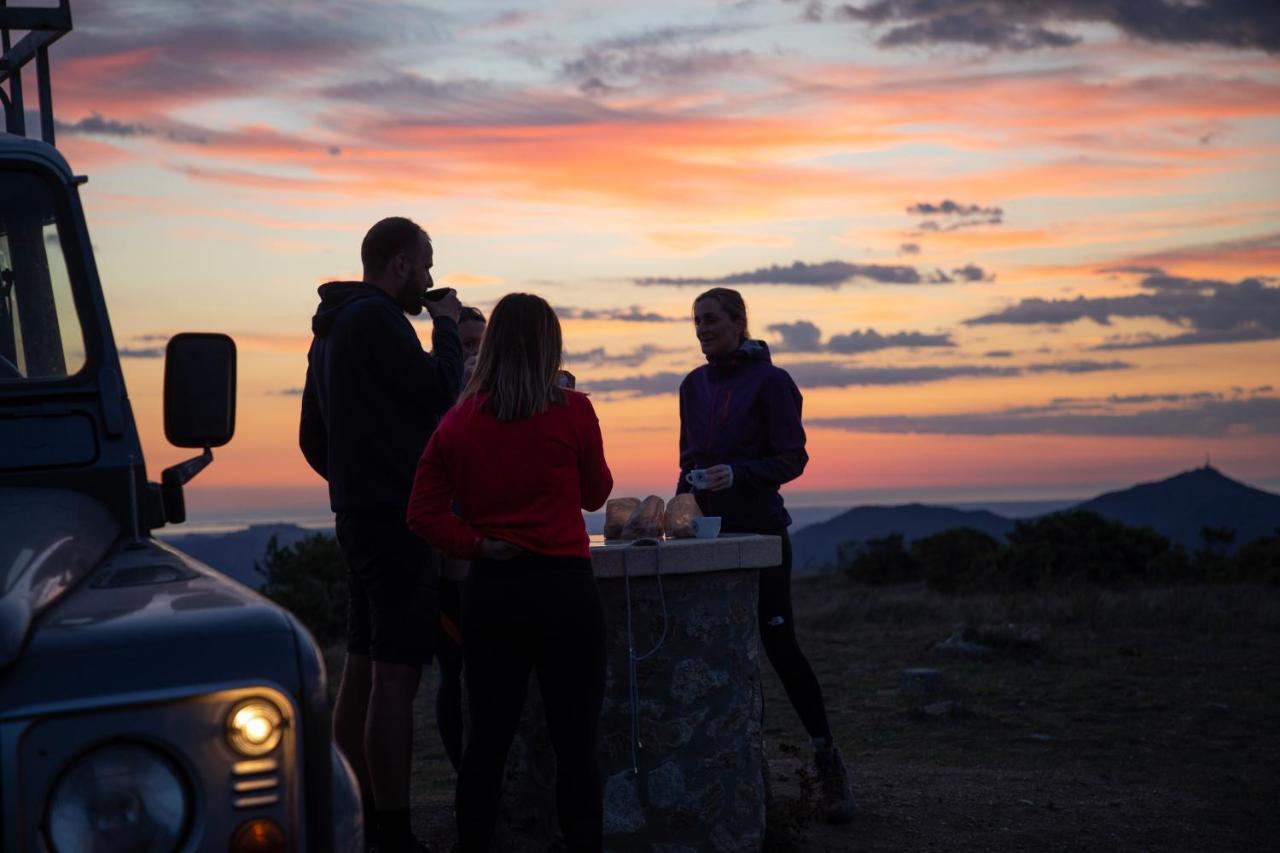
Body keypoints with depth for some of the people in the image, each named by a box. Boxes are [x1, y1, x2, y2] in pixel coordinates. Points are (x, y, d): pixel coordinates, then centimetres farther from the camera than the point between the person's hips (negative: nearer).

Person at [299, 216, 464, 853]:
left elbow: (313, 439, 23)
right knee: (396, 676, -9)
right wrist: (446, 327, -1)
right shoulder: (377, 318, -13)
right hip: (397, 515, -11)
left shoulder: (331, 328, 19)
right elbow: (441, 393, -13)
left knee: (361, 668, 13)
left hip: (356, 512, 11)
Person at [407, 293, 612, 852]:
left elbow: (424, 515, 1)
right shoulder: (571, 412, -6)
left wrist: (477, 544, -2)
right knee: (575, 742, 3)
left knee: (486, 738, 8)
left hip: (488, 590, 3)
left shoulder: (457, 423, 3)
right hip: (561, 586, -3)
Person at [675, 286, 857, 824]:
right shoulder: (694, 386, 11)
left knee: (779, 643, -7)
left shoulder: (769, 381, -7)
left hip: (759, 530, -6)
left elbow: (792, 458, -11)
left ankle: (827, 760, 3)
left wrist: (738, 473, -26)